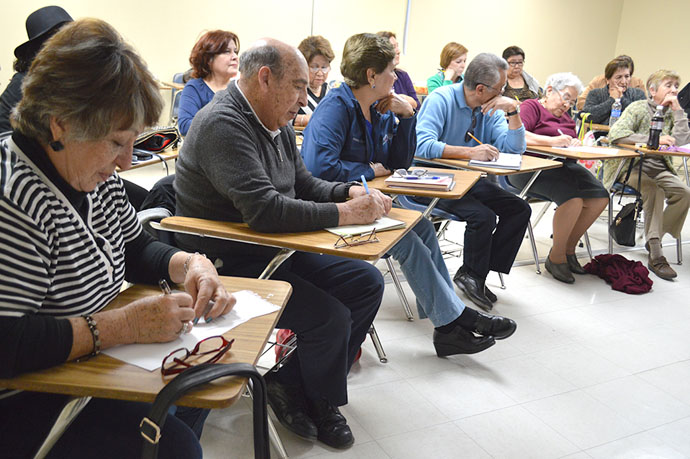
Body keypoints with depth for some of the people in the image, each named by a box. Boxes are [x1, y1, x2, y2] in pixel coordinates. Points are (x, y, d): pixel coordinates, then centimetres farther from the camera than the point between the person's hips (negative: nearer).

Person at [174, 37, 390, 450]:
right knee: (331, 317, -21)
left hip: (277, 251, 10)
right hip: (230, 265, -10)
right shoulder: (223, 125, -21)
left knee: (367, 284, 2)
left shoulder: (277, 123, 9)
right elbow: (265, 210, -32)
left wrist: (352, 191, -4)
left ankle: (291, 383, 10)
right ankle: (321, 408, 11)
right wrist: (346, 213, -26)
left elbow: (304, 184, 17)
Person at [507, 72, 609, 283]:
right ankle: (556, 257, -14)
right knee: (573, 198, -31)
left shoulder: (566, 118, 30)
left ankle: (569, 248, 2)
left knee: (600, 197, -13)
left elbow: (572, 141, 27)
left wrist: (574, 144, 1)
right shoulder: (531, 106, 4)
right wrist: (552, 141, -22)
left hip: (562, 166, 8)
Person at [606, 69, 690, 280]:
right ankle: (655, 255, -32)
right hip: (631, 166, -6)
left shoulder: (671, 113, 11)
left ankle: (655, 237, -3)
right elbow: (615, 133, -23)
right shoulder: (638, 108, -6)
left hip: (659, 169, 6)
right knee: (654, 190, -32)